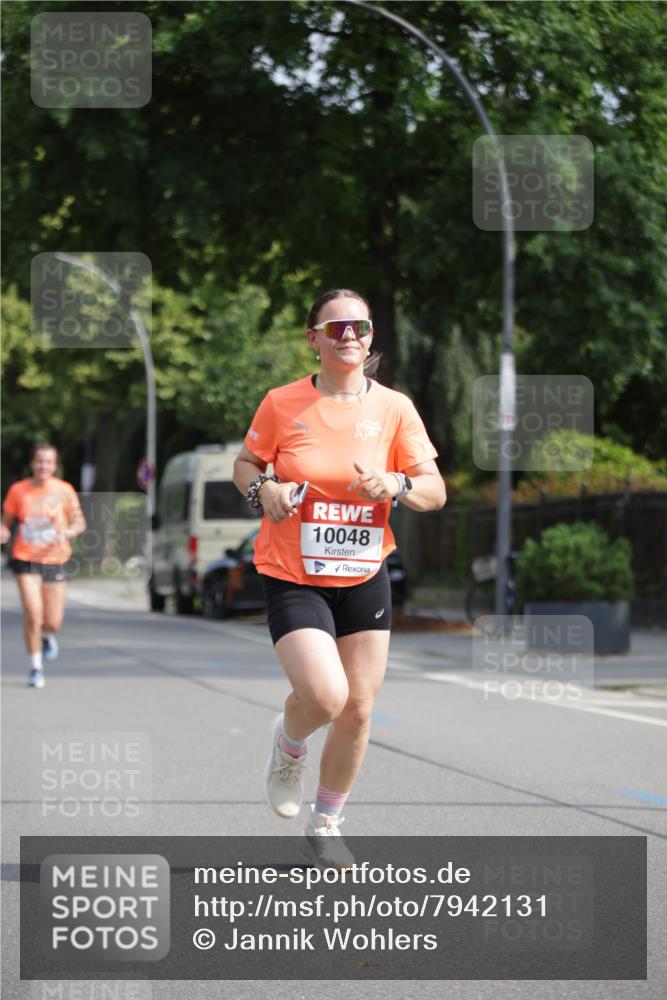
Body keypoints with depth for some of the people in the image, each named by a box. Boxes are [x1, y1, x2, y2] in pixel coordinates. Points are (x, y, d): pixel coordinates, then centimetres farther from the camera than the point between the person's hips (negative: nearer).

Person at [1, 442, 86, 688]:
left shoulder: (64, 491, -3)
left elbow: (79, 522, 3)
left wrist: (67, 533, -18)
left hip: (54, 560, 1)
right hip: (25, 559, -1)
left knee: (53, 622, 2)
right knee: (32, 613, -16)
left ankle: (48, 636, 42)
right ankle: (36, 667, 2)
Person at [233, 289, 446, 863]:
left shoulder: (394, 408, -2)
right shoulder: (283, 403, -6)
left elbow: (435, 492, 0)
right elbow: (245, 464, 8)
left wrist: (396, 485, -21)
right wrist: (264, 489, -14)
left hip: (364, 578, 3)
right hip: (292, 576, -3)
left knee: (359, 710, 5)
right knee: (325, 696, -21)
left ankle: (326, 825, 27)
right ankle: (288, 747, 17)